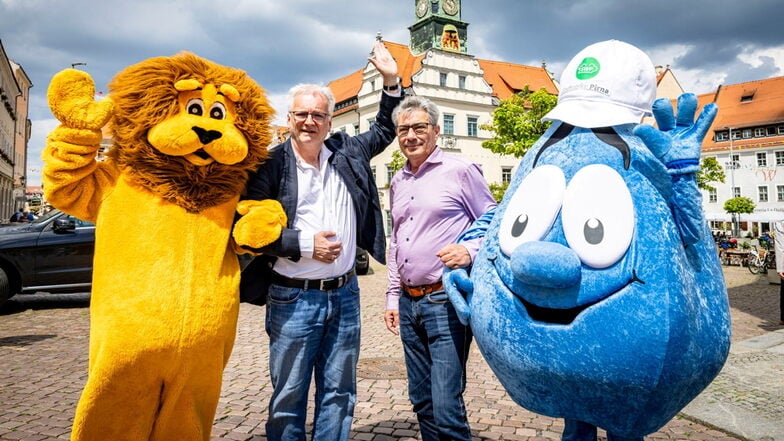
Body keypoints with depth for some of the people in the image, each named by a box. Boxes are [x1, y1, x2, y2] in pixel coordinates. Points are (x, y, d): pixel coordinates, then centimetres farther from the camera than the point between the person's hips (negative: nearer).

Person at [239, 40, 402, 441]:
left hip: (344, 294, 4)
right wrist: (306, 245, -15)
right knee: (288, 398, 8)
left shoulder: (346, 153, 7)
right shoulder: (271, 164, -7)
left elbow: (383, 131, 23)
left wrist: (391, 81, 13)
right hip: (293, 298, -4)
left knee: (339, 394, 14)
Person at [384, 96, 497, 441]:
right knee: (422, 403, 16)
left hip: (445, 301, -6)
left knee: (446, 408, -7)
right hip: (408, 304, 7)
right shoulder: (398, 182, 14)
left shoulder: (460, 171, -5)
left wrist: (471, 250, -21)